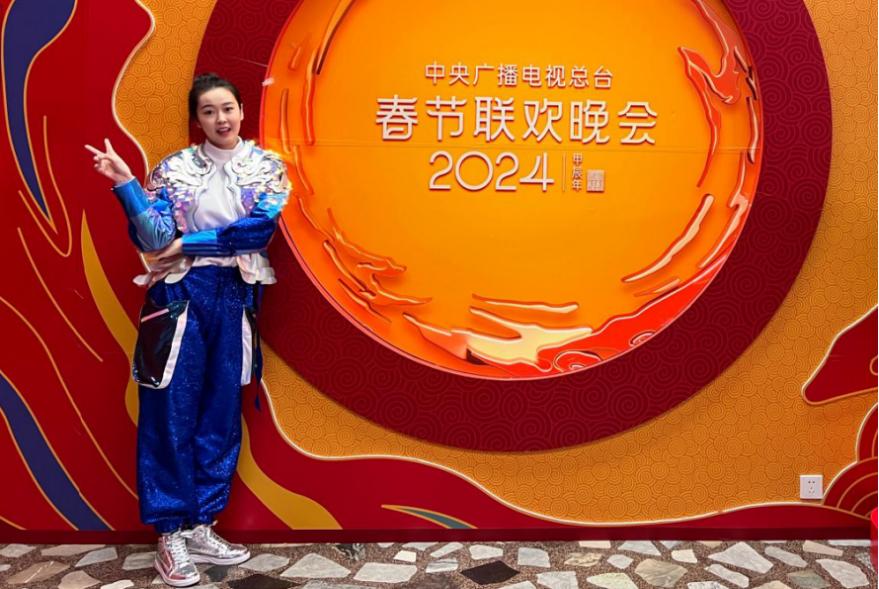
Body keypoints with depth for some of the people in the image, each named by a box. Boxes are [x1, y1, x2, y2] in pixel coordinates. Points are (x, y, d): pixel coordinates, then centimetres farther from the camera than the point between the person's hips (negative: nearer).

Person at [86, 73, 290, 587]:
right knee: (172, 412, -1)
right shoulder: (174, 169, 3)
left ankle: (200, 526, 20)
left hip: (235, 298, 2)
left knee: (222, 413, 7)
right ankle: (170, 533, 11)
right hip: (180, 295, -1)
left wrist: (190, 244, -10)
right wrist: (125, 181, -17)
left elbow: (262, 227, -10)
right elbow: (155, 239, -7)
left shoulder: (267, 166, 6)